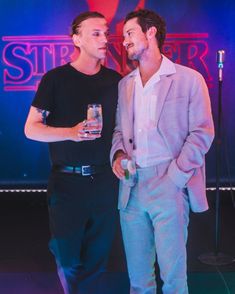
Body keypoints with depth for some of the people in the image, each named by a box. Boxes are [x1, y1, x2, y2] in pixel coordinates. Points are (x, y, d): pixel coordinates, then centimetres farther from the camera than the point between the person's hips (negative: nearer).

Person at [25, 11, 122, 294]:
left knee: (96, 259, 8)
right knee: (68, 258, 5)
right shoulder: (56, 79, -4)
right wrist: (71, 132, -19)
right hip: (66, 180, -3)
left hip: (105, 181, 3)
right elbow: (31, 128, -4)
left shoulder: (115, 80, 6)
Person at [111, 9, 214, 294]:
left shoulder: (189, 79, -1)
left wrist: (174, 179, -14)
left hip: (169, 185, -4)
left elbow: (202, 132, -5)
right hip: (131, 186, 5)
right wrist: (118, 153, -2)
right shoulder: (124, 84, 15)